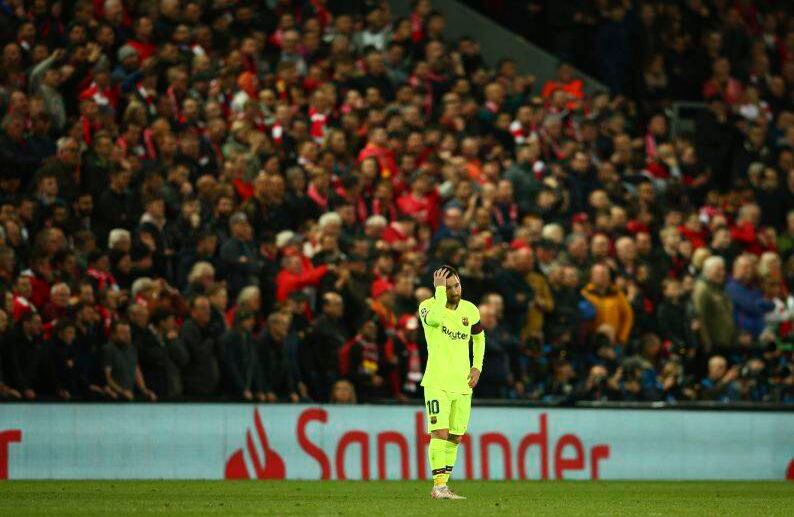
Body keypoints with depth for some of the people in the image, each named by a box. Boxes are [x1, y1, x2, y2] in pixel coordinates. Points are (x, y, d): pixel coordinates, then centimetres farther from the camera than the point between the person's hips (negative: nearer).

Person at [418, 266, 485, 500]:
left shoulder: (470, 310, 6)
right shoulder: (428, 306, -9)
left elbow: (479, 337, 24)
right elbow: (435, 318, -35)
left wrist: (477, 366, 12)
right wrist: (440, 290, -25)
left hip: (463, 384, 6)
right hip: (437, 382, -6)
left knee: (455, 437, 8)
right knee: (440, 432, -17)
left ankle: (443, 484, 16)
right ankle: (439, 486, -20)